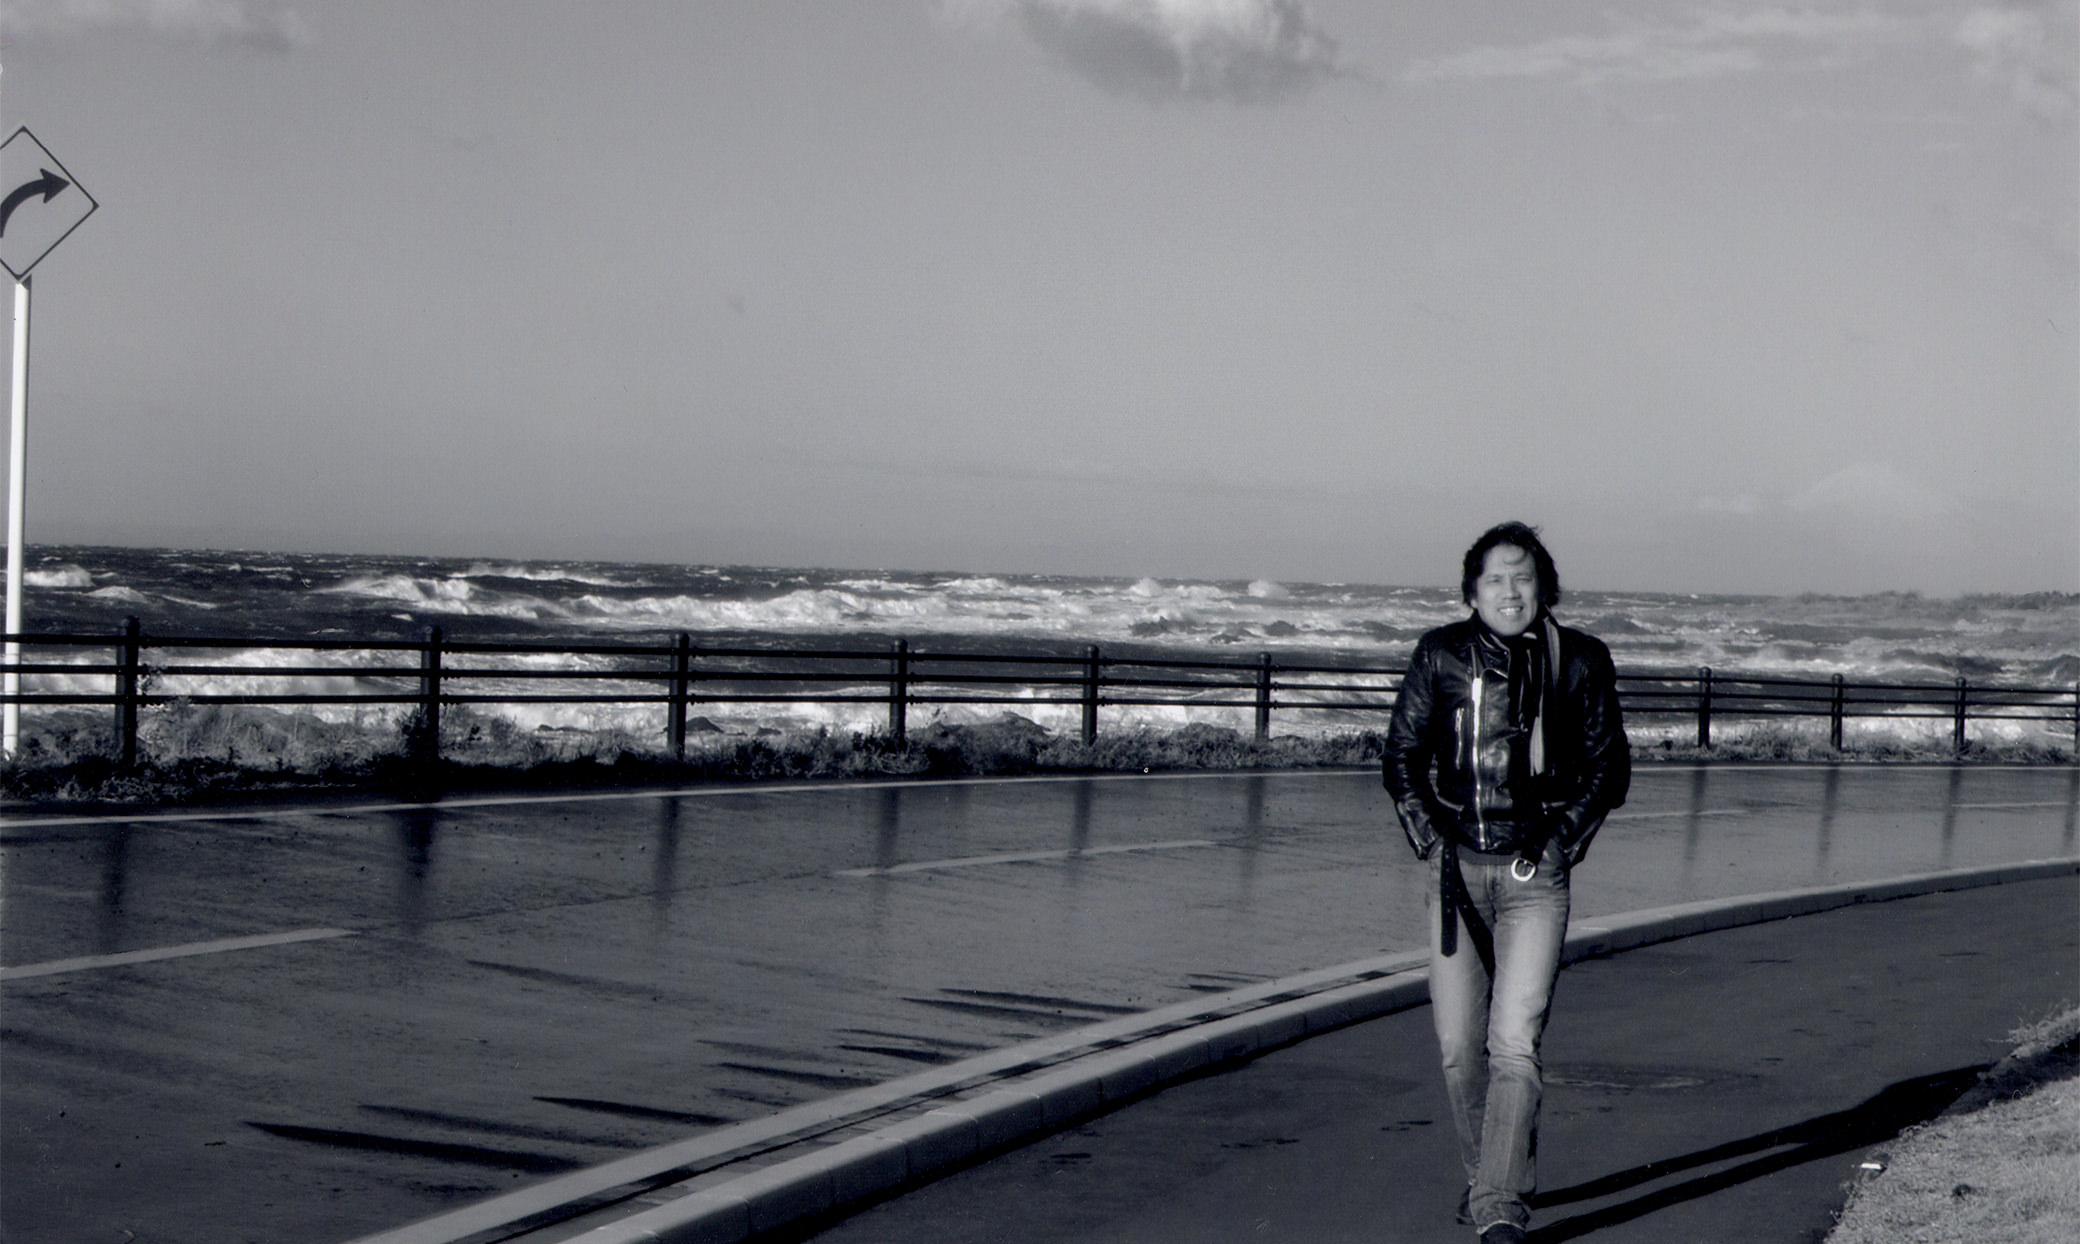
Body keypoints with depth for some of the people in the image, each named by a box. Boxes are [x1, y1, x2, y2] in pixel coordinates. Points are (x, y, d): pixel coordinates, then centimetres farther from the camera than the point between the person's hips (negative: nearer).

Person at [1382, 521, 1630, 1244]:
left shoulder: (1578, 662, 2)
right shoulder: (1441, 657, 3)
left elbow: (1609, 767, 9)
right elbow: (1401, 758, 9)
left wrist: (1561, 841, -1)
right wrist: (1432, 842, 0)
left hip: (1535, 877, -2)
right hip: (1456, 866, 2)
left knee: (1515, 1041, -13)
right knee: (1457, 1044, 4)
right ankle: (1484, 1176, 25)